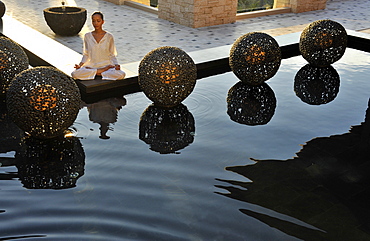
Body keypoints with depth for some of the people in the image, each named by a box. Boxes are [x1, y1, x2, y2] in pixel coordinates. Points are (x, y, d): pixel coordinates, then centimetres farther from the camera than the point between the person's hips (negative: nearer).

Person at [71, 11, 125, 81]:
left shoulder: (109, 36, 0)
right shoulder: (87, 36, 4)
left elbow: (112, 55, 6)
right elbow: (86, 55, 12)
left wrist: (116, 65, -14)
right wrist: (80, 65, -6)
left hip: (106, 64, -1)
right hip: (91, 65, 2)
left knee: (121, 74, -33)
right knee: (75, 74, -29)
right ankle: (101, 71, -15)